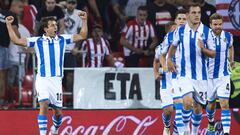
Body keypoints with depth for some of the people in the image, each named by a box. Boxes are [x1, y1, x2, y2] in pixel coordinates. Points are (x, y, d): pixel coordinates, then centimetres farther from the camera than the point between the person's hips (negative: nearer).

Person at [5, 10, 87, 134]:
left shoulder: (62, 39, 9)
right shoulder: (37, 41, 4)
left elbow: (82, 36, 11)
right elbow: (16, 40, 1)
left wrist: (84, 20, 2)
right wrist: (9, 25, -5)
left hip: (56, 80, 2)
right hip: (42, 79, -2)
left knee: (58, 112, 5)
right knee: (44, 105, -21)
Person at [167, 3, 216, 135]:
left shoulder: (206, 31, -5)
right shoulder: (180, 30, -1)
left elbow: (213, 54, -1)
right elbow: (173, 45, 20)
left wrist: (203, 49, -19)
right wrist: (169, 59, 14)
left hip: (201, 74, 1)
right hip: (184, 73, -1)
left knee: (197, 106, 8)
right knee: (187, 102, -19)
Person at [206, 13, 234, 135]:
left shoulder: (228, 36, -4)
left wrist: (231, 60, 8)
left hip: (224, 76, 0)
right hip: (209, 76, 0)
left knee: (224, 104, -13)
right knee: (211, 103, 17)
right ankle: (210, 122, 47)